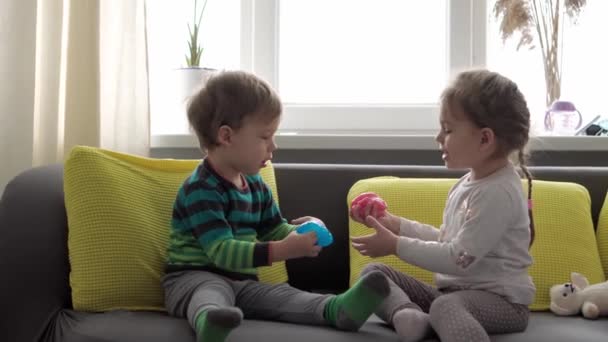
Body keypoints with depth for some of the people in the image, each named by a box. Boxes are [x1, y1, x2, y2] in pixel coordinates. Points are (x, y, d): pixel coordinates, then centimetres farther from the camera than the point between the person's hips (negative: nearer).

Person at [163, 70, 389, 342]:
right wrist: (283, 250, -35)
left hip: (241, 282, 7)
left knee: (280, 295, -19)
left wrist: (302, 230, -1)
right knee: (211, 294, -39)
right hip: (195, 277, -7)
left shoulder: (256, 185, 11)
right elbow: (222, 251, -28)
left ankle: (337, 309, -43)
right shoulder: (201, 189, -19)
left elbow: (273, 230, 23)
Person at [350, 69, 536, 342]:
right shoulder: (467, 183, 10)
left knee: (445, 306, -41)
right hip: (452, 290, 10)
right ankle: (406, 311, -29)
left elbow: (460, 260, -24)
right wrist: (396, 225, 12)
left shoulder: (499, 192, -20)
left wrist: (396, 246, -17)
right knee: (374, 272, 0)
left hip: (500, 300, -10)